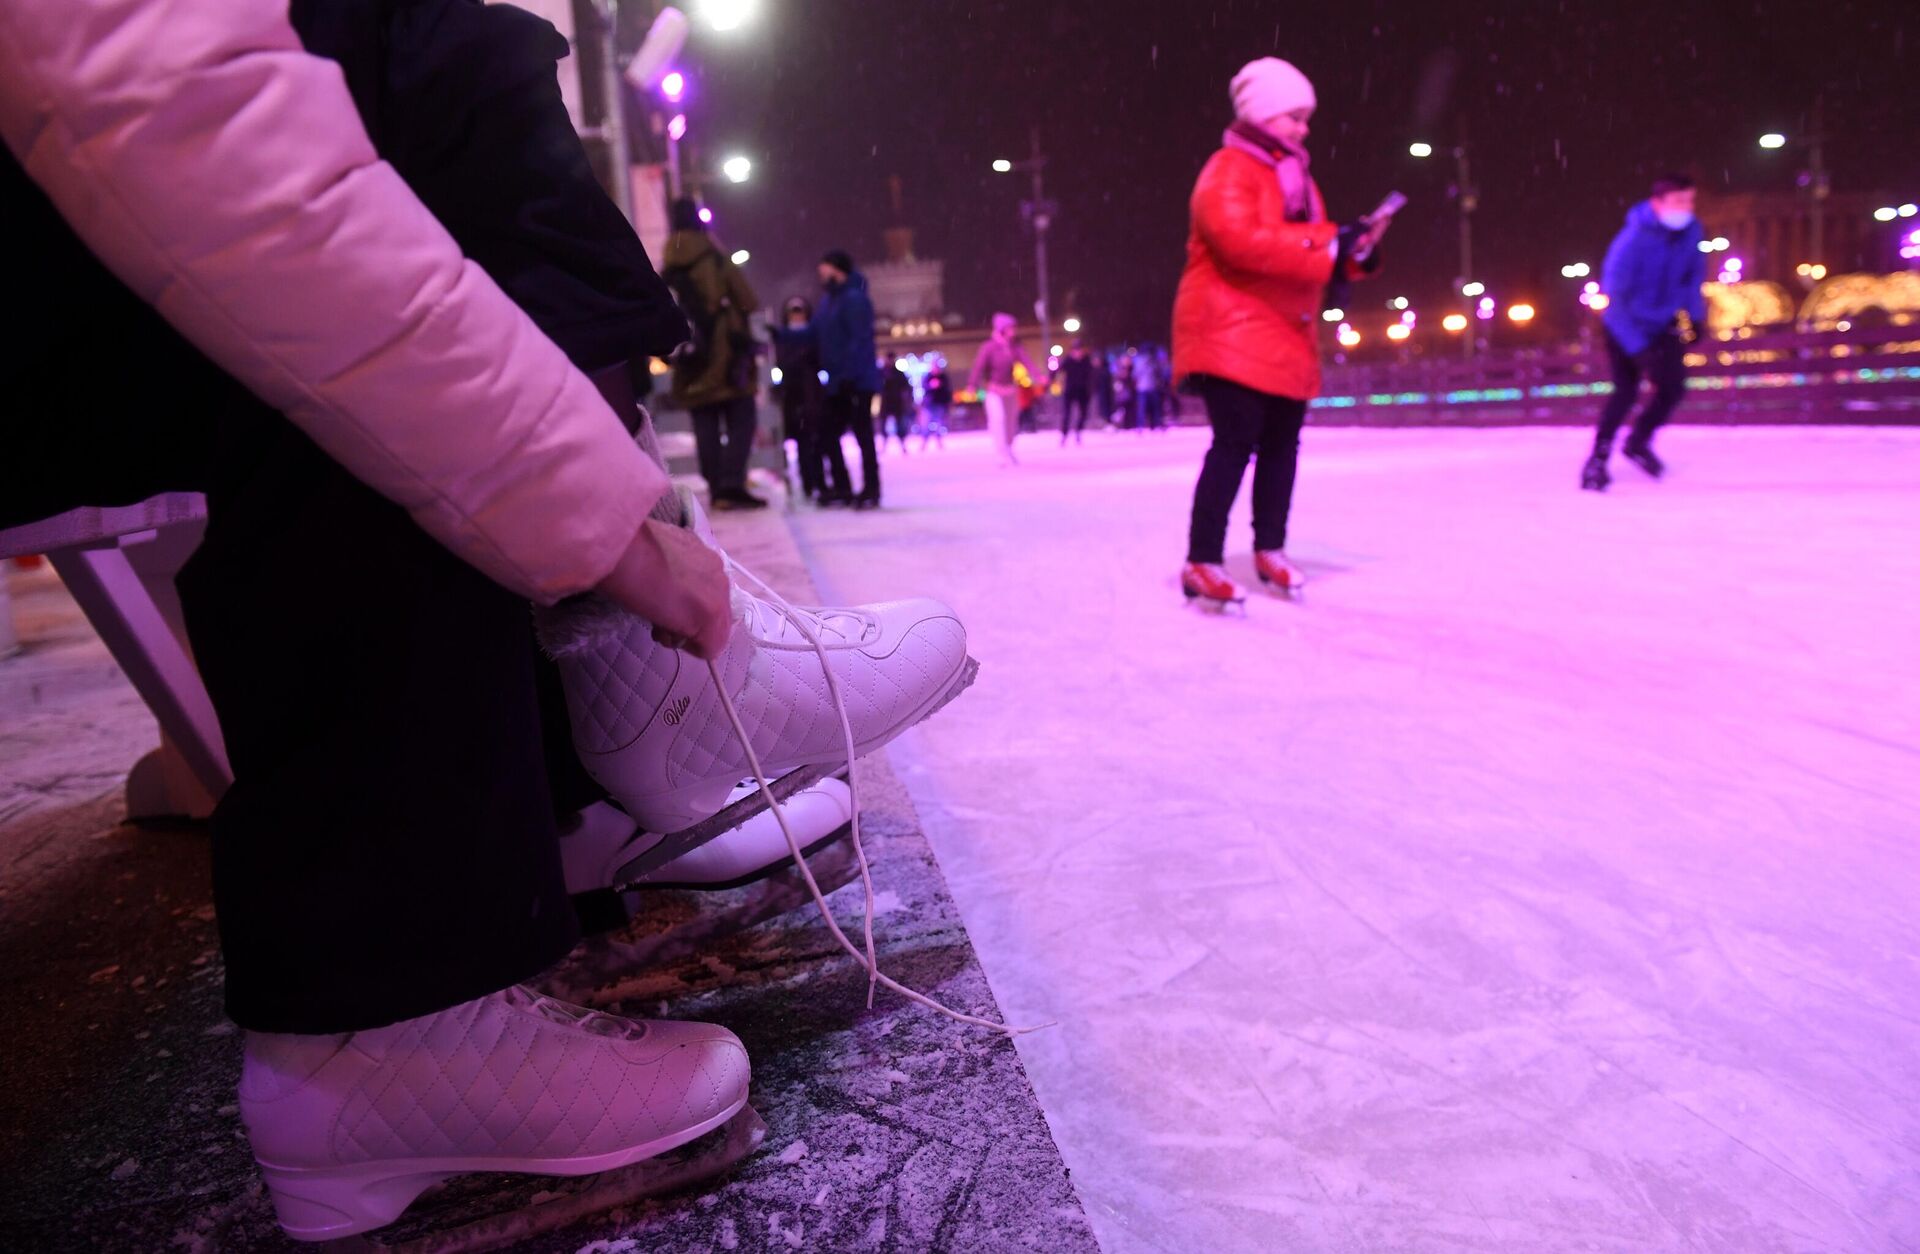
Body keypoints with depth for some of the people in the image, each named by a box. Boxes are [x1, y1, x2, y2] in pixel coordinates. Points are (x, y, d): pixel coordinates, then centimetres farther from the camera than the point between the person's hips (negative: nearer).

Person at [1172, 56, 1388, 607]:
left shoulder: (1296, 177, 20)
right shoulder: (1228, 171, -8)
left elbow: (1310, 252, 19)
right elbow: (1241, 240, -25)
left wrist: (1355, 248, -3)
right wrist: (1328, 244, -23)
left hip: (1287, 337, 9)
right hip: (1233, 333, -9)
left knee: (1281, 444, 10)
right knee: (1235, 444, -14)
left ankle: (1269, 549, 22)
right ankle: (1201, 563, -11)